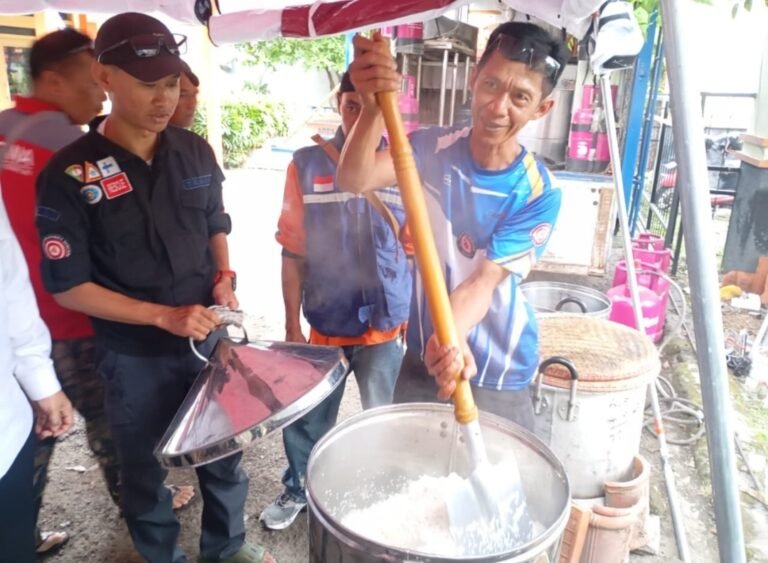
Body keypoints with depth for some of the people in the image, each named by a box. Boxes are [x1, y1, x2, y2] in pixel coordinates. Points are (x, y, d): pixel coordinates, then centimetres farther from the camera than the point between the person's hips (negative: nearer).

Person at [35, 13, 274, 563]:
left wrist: (224, 277, -7)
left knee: (224, 453, 20)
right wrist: (163, 316, -20)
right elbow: (68, 286, -13)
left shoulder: (196, 152, -2)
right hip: (135, 356, -4)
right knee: (145, 469, 17)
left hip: (210, 336, 4)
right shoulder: (69, 175, -16)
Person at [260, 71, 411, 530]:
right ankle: (298, 489, 42)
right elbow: (294, 249, -1)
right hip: (325, 320, 1)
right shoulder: (308, 163, -3)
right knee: (307, 417, 15)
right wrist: (292, 323, 0)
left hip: (386, 321, 0)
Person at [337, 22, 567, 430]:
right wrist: (373, 109, -46)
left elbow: (483, 282, -23)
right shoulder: (433, 148, -10)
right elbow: (354, 180, -27)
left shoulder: (539, 193, -16)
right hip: (422, 358, 3)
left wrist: (454, 338, -44)